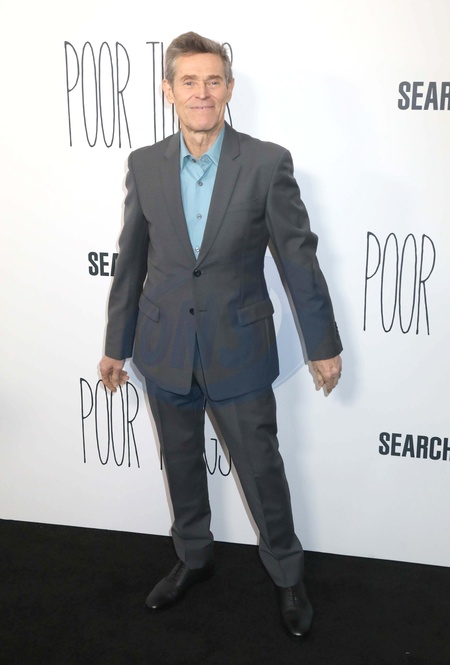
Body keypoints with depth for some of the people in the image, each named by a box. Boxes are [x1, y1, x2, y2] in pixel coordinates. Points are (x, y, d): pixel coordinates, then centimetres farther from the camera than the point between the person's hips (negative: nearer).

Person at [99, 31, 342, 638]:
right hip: (165, 351, 3)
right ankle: (193, 559, 43)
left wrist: (324, 344, -1)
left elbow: (299, 256, -5)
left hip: (239, 349, -3)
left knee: (262, 470, 9)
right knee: (181, 465, 19)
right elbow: (131, 261, 6)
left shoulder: (268, 163, -10)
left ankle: (287, 574, 33)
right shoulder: (144, 165, -1)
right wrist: (116, 344, 10)